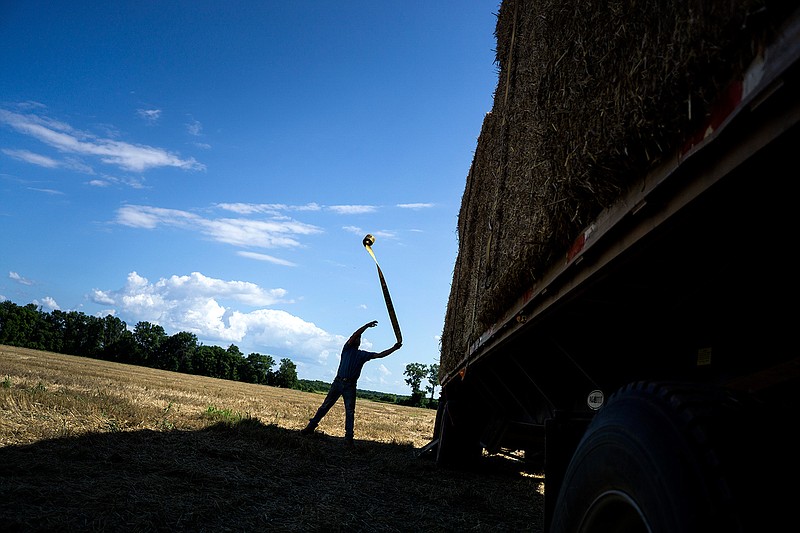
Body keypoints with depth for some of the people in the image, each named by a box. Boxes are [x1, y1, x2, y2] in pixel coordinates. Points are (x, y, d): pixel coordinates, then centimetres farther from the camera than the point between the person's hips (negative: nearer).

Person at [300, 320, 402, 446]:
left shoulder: (363, 354, 14)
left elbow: (380, 355, 11)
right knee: (325, 406, 0)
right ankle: (311, 427, 9)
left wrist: (394, 349, 3)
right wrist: (367, 325, -9)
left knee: (350, 411, -3)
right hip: (338, 382, -2)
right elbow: (354, 335, -6)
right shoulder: (347, 349, 8)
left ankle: (348, 437, -3)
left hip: (350, 386, 2)